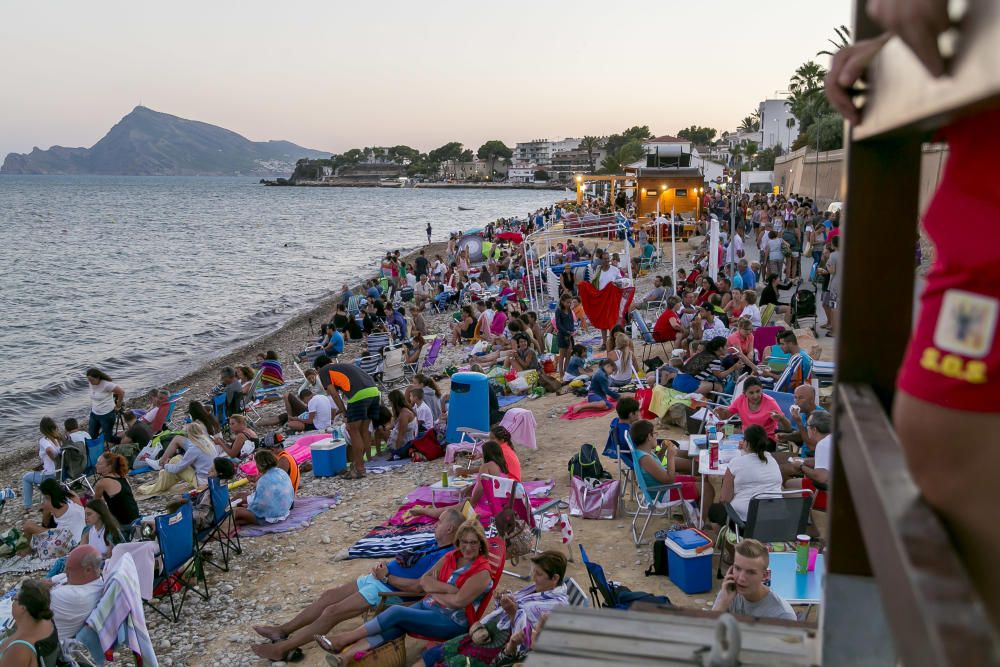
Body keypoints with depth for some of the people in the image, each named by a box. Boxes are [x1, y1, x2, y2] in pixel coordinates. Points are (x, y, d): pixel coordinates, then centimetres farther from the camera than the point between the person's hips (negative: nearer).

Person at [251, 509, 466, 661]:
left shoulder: (446, 557, -20)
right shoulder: (437, 544, 12)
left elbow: (418, 586, -27)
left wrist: (387, 577, -19)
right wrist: (385, 566, 6)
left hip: (388, 591, -10)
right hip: (378, 578, 10)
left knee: (331, 612, -11)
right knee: (328, 596, 6)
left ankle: (280, 649, -4)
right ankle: (282, 631, 15)